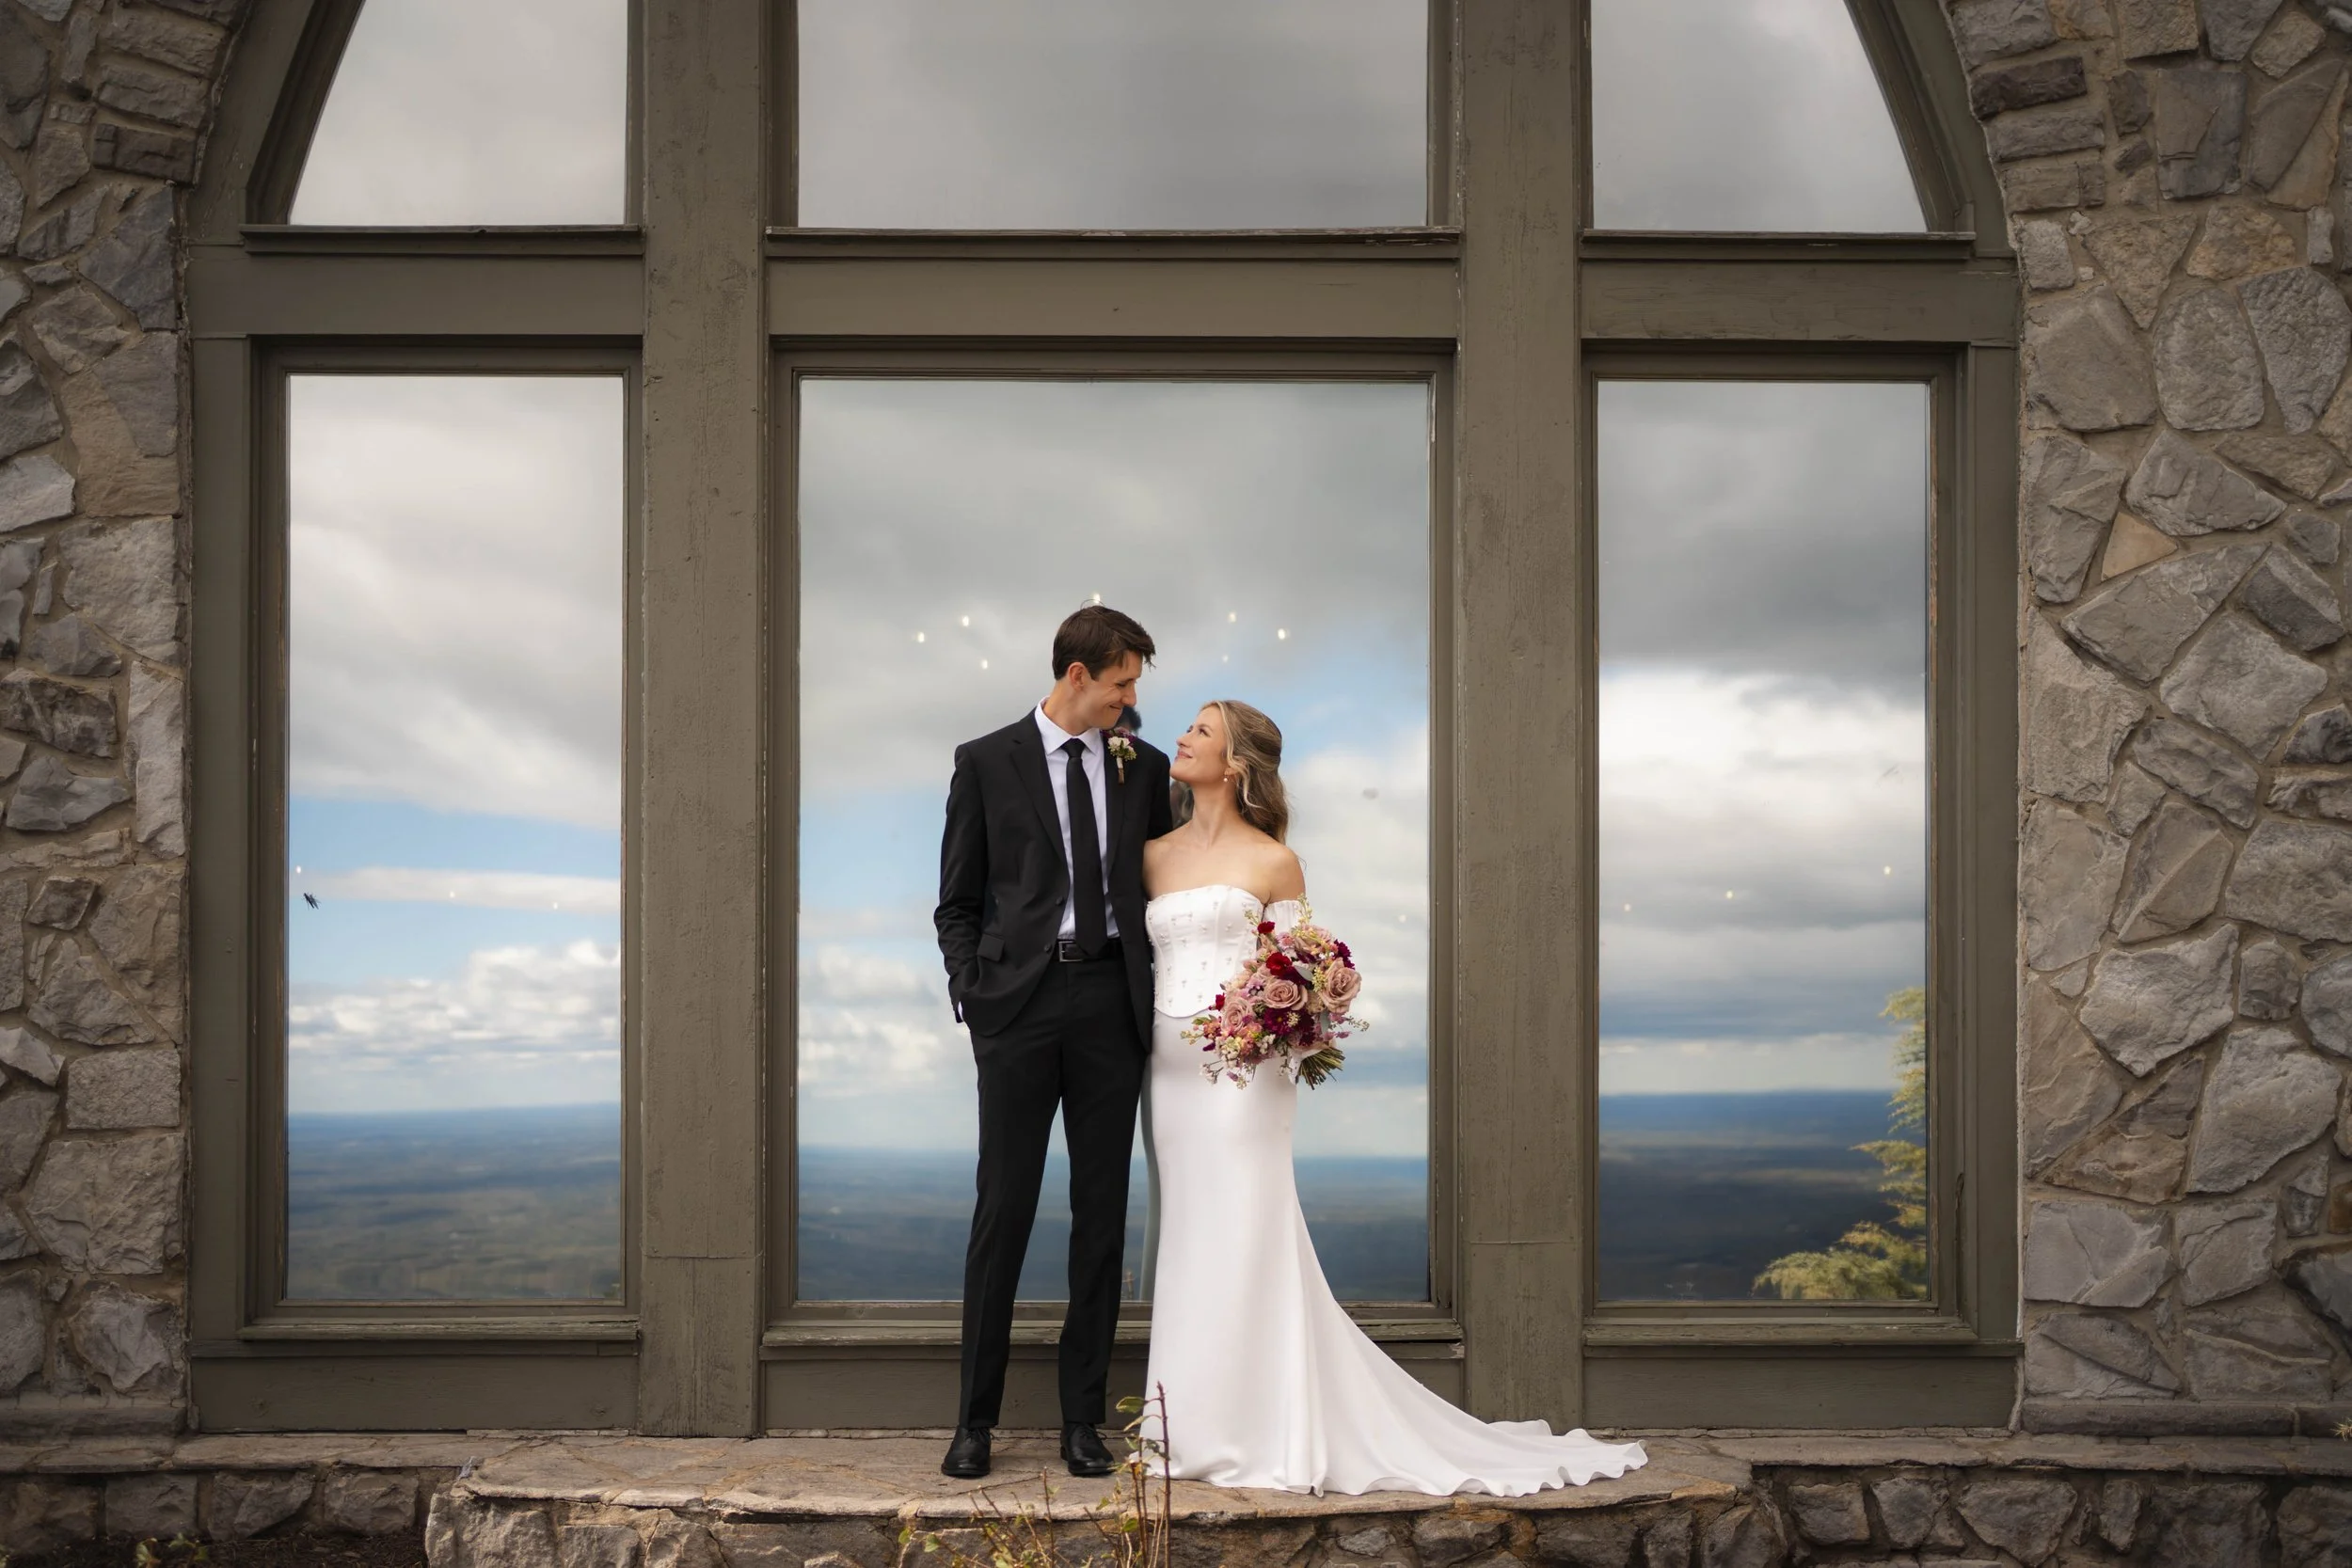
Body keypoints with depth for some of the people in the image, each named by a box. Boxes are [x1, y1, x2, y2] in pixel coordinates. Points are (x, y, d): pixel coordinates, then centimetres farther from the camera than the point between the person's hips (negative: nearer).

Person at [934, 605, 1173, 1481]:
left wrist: (1159, 996, 4)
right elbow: (957, 902, 5)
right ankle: (975, 1418, 7)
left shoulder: (1143, 767, 11)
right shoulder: (986, 763, 3)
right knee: (1004, 1208, -2)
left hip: (1112, 1000, 3)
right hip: (1018, 1002, -3)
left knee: (1102, 1211, 5)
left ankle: (1083, 1417, 13)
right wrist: (970, 993, -6)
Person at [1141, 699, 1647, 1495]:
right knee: (1188, 1242, 8)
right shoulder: (1154, 855, 13)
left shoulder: (1272, 862, -1)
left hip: (1243, 1065, -5)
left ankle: (1255, 1435, 1)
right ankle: (1187, 1430, 14)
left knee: (1242, 1241, -5)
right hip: (1169, 1066, 5)